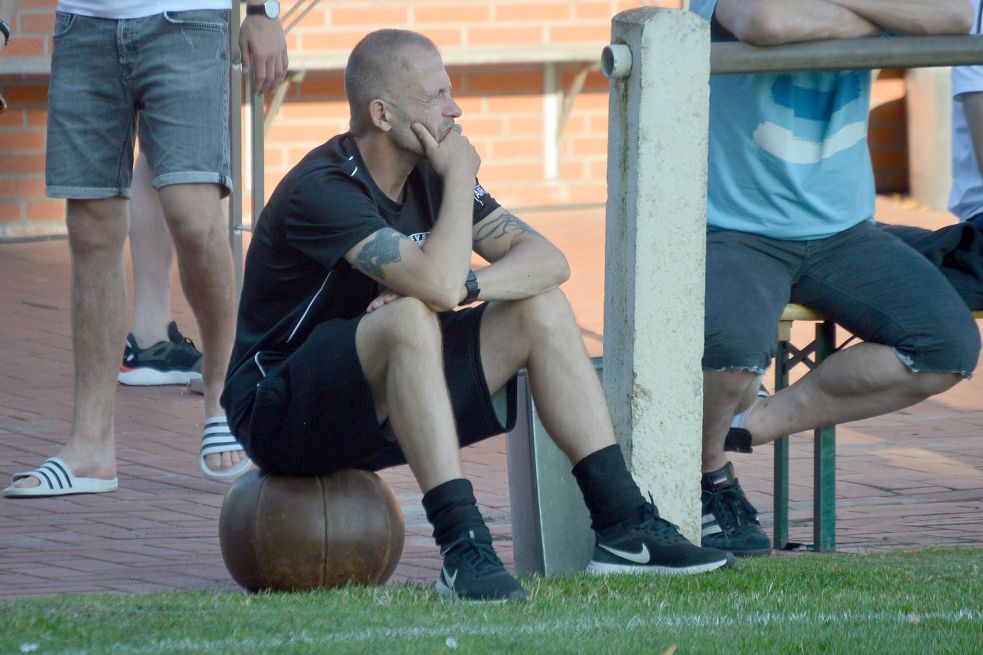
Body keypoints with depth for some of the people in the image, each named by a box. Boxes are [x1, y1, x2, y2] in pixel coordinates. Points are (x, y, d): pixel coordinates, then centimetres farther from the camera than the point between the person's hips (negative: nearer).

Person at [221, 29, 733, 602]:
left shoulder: (429, 175, 3)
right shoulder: (322, 190, -24)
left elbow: (548, 259, -2)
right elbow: (439, 284, -35)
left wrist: (465, 286, -22)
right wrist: (460, 178, -20)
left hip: (379, 413, 8)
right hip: (281, 419, -8)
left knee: (542, 309, -2)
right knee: (411, 320, -35)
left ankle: (623, 524, -4)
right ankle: (464, 548, -38)